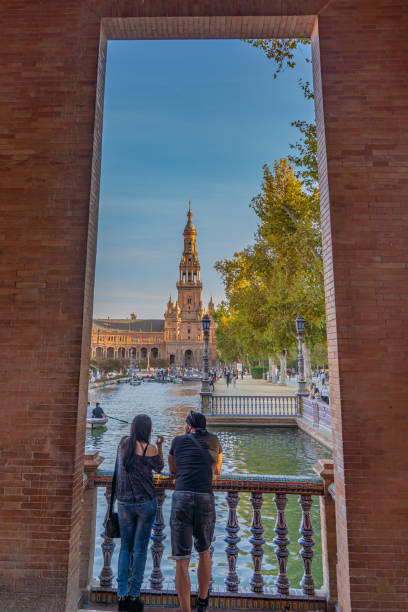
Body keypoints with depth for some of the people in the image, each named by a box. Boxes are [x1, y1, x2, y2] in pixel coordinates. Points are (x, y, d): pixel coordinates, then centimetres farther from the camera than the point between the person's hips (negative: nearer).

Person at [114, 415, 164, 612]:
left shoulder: (123, 442, 0)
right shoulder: (150, 449, -14)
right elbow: (159, 468, 5)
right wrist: (160, 445, 12)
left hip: (124, 503, 4)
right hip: (146, 502, -4)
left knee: (125, 548, 16)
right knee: (140, 549, 9)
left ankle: (122, 596, 14)